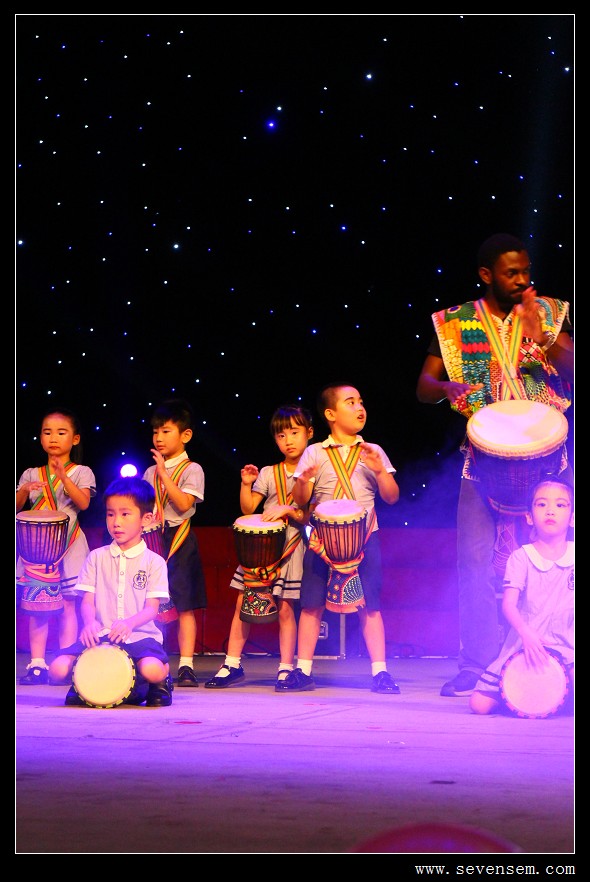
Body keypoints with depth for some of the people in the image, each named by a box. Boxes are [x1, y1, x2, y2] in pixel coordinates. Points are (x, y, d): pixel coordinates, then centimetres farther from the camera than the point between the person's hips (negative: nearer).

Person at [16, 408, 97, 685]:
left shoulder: (81, 473, 4)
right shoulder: (31, 474, 12)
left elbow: (84, 503, -12)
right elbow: (17, 506, 3)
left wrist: (64, 477, -24)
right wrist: (25, 491, -18)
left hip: (68, 545, -3)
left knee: (67, 605, -5)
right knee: (35, 606, 0)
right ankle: (37, 664, 2)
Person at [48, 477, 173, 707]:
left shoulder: (154, 562, 6)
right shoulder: (97, 558, 12)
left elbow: (152, 608, -2)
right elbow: (87, 601, 6)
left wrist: (129, 623, -24)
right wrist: (90, 622, -18)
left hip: (140, 634, -2)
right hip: (101, 636, 2)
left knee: (152, 669, -36)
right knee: (58, 669, -23)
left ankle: (162, 679, 2)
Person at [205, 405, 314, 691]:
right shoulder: (268, 474, 9)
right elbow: (248, 508, 6)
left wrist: (288, 511, -19)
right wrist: (246, 484, -9)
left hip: (291, 547, -3)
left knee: (285, 608, -3)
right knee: (243, 603, 0)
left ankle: (285, 668, 6)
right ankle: (232, 665, 6)